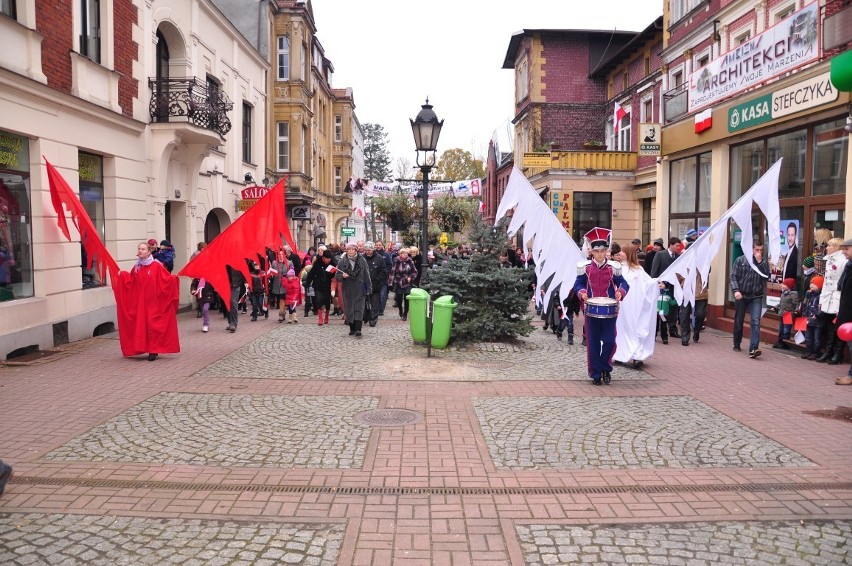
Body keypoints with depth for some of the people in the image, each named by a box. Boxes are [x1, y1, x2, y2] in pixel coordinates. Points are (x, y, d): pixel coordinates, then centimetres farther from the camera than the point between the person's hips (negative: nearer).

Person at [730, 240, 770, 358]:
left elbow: (766, 277, -7)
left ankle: (753, 349, -19)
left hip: (756, 297, 0)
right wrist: (736, 290, -15)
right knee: (738, 321, 12)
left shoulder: (764, 261, 5)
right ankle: (737, 345, 31)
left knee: (755, 322, -14)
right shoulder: (740, 260, 0)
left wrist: (760, 262, -12)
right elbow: (733, 276, -3)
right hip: (741, 296, 0)